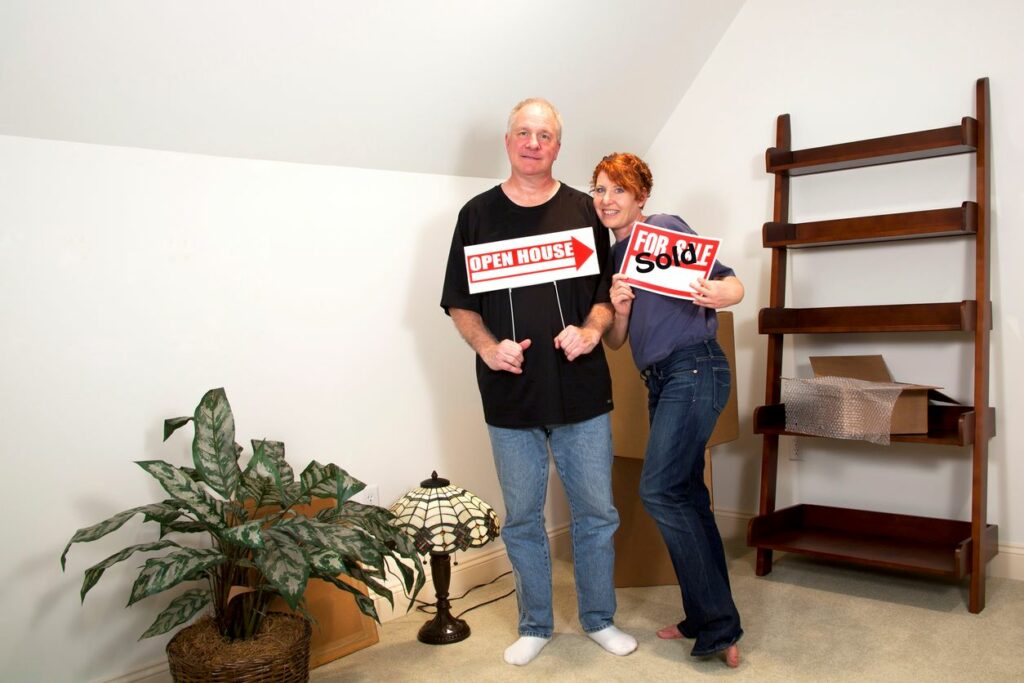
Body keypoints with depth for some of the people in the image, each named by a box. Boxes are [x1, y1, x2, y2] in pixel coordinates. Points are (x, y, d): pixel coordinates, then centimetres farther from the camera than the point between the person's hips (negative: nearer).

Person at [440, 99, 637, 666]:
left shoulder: (583, 211, 6)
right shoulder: (478, 214, 5)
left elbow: (607, 293, 9)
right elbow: (459, 303, 6)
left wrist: (590, 330, -11)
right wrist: (487, 345, -12)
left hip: (582, 391, 1)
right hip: (510, 395, 0)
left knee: (596, 513, 11)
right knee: (521, 519, 11)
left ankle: (599, 619, 32)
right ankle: (534, 626, 31)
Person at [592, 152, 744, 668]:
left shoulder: (666, 228, -3)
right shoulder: (612, 256, 17)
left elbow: (731, 283, -8)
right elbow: (614, 341, 12)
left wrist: (718, 292, -31)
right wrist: (619, 308, -9)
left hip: (694, 368, -8)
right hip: (659, 381, 8)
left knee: (659, 490, -15)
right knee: (686, 496, 11)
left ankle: (718, 627, -5)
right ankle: (706, 619, 23)